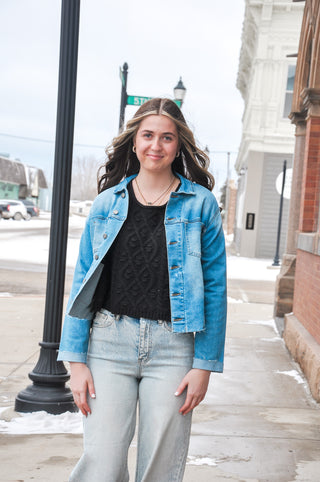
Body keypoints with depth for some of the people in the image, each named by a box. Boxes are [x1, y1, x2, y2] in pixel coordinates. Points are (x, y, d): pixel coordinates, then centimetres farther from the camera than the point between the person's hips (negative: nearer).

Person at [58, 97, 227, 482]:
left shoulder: (200, 203, 2)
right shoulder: (108, 202, 6)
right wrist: (76, 359, -1)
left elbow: (215, 287, 1)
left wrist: (205, 364, -4)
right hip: (110, 342, 1)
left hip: (173, 348, -1)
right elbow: (83, 282, 7)